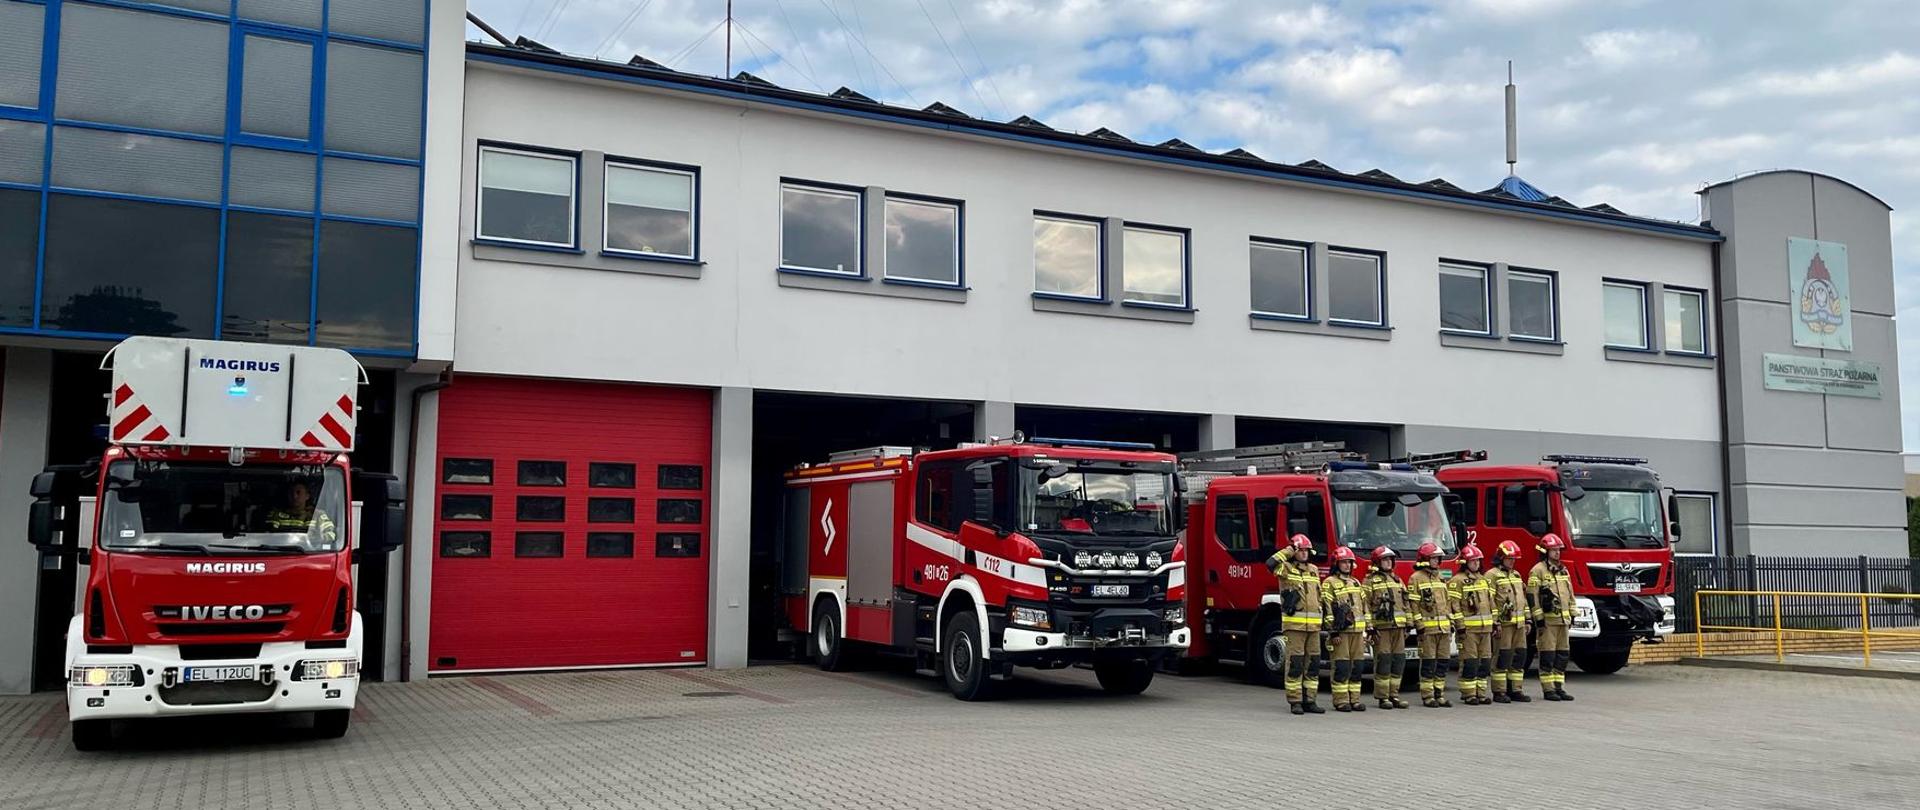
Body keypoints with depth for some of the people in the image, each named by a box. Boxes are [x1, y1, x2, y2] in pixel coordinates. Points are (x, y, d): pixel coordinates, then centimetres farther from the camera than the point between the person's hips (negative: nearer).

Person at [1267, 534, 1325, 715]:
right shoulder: (1286, 569, -2)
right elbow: (1270, 563, -24)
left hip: (1313, 625, 6)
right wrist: (1287, 551, -10)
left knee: (1313, 664, 6)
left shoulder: (1314, 569, 17)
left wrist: (1322, 618, 20)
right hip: (1294, 624, -6)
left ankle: (1309, 701, 13)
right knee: (1295, 664, -5)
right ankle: (1295, 702, 0)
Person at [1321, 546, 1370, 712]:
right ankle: (1341, 701, -2)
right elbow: (1328, 609, -9)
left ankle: (1354, 699, 12)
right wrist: (1333, 632, -14)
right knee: (1341, 667, -6)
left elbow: (1364, 607, 21)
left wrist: (1366, 630, 15)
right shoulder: (1329, 583, -2)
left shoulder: (1356, 583, 19)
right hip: (1340, 632, -6)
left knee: (1356, 667, 7)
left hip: (1357, 631, 6)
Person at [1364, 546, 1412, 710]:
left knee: (1398, 662, 5)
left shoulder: (1397, 580, 19)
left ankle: (1394, 695, 13)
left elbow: (1405, 604, 21)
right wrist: (1369, 628, -13)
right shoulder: (1370, 581, 0)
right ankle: (1382, 697, -1)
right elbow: (1365, 605, -7)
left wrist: (1406, 626, 15)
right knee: (1383, 661, -6)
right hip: (1381, 627, -6)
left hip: (1398, 627, 6)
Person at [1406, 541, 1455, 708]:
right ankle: (1427, 697, 1)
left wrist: (1451, 623, 14)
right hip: (1427, 628, -6)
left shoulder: (1442, 578, 17)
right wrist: (1419, 625, -13)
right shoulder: (1416, 578, -3)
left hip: (1444, 628, 6)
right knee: (1428, 663, -4)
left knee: (1442, 663, 7)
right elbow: (1414, 604, -8)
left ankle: (1439, 694, 13)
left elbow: (1448, 602, 20)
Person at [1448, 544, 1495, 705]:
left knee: (1485, 662, 8)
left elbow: (1491, 603, 21)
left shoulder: (1485, 580, 17)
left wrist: (1494, 623, 15)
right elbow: (1454, 606, -11)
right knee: (1469, 662, -6)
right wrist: (1460, 627, -15)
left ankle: (1480, 693, 15)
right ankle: (1468, 695, -1)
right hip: (1468, 628, -7)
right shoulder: (1457, 581, -6)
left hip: (1485, 628, 7)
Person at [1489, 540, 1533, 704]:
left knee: (1519, 657, 7)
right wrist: (1495, 622, -17)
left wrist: (1527, 620, 17)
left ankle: (1515, 690, 15)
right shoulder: (1493, 576, -6)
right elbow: (1490, 601, -12)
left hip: (1519, 624, 8)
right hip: (1504, 623, -8)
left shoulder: (1516, 575, 19)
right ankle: (1499, 692, -1)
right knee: (1502, 657, -6)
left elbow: (1523, 599, 23)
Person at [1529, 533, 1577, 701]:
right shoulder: (1538, 571, -7)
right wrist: (1538, 618, -15)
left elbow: (1570, 594, 22)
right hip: (1547, 620, -7)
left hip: (1563, 619, 7)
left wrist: (1572, 614, 16)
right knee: (1548, 656, -4)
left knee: (1562, 655, 8)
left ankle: (1559, 686, 14)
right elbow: (1532, 596, -12)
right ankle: (1548, 689, 0)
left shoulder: (1563, 570, 16)